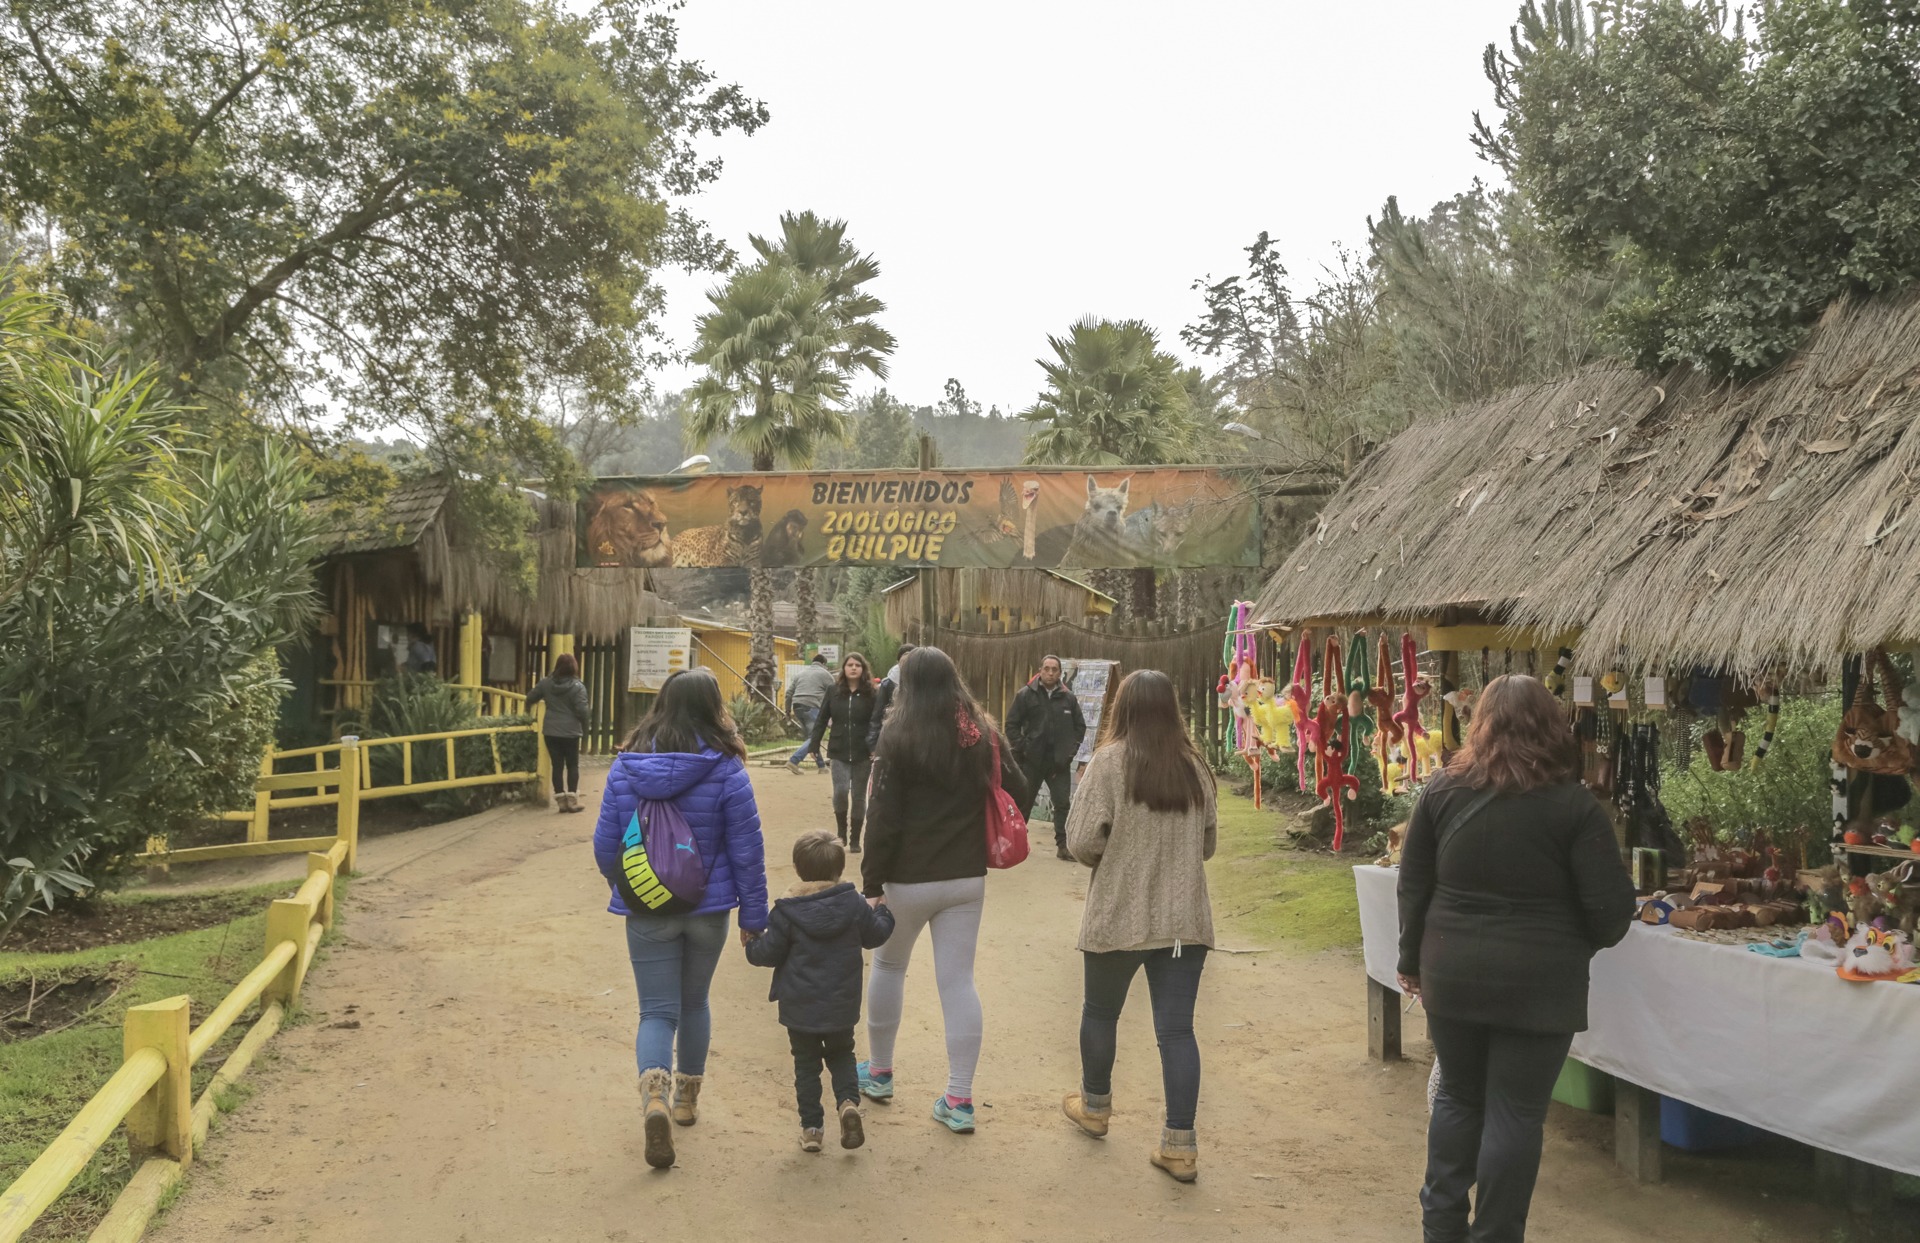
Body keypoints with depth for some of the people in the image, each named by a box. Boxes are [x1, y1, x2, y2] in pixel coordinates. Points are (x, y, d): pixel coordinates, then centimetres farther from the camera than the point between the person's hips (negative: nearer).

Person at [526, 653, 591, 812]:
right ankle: (572, 800, 2)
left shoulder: (545, 683, 0)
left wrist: (528, 710, 29)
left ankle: (561, 800, 6)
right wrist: (590, 714, 5)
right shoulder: (577, 686, -13)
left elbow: (530, 698, 9)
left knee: (557, 765, 8)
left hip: (550, 732, 3)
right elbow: (582, 711, -16)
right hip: (570, 732, -3)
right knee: (572, 765, 7)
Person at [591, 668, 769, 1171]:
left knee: (657, 1011, 6)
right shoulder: (726, 770, -12)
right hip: (708, 909, 0)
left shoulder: (625, 766, -7)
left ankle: (655, 1092, -21)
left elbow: (605, 842, -1)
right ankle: (687, 1098, 35)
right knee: (694, 1002, 21)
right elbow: (747, 849, -10)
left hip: (647, 911, 0)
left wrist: (623, 884, 20)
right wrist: (754, 915, -1)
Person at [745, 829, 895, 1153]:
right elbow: (875, 935, 7)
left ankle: (811, 1127, 13)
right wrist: (883, 912, 27)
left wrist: (752, 945, 10)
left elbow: (768, 953, -11)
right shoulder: (854, 904, -5)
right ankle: (848, 1101, -5)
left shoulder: (787, 911, -12)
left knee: (806, 1065, 13)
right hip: (841, 1007, 2)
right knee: (841, 1056, 21)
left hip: (799, 1008, -2)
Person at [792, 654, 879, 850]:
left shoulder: (870, 694, -3)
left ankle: (855, 839, 18)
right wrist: (814, 744, 3)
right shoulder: (834, 691, 3)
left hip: (862, 753, -1)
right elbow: (822, 719, 6)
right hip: (839, 752, 1)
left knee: (858, 796, 7)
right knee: (841, 791, -13)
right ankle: (841, 830, 12)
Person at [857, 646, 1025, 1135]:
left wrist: (871, 880, -7)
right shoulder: (983, 735, 1)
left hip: (909, 879, -3)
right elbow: (1015, 792, 7)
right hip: (968, 878, 3)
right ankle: (960, 1100, 5)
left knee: (888, 966, 19)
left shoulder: (900, 739, -12)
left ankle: (879, 1072, 31)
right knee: (958, 981, 5)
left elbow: (882, 818, -13)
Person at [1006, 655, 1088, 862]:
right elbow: (1012, 724, -3)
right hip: (1032, 760, -2)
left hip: (1059, 761, 2)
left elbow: (1080, 726, 13)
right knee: (1023, 802, 10)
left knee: (1063, 804, -1)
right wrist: (1022, 748, -9)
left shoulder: (1068, 698, 4)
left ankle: (1063, 845, 5)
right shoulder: (1026, 695, -4)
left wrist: (1071, 749, 4)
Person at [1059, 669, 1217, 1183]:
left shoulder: (1111, 761, -12)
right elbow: (1207, 845, 11)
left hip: (1118, 918, -3)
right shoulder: (1194, 766, 2)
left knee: (1101, 1011, 19)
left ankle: (1094, 1105, 39)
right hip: (1185, 919, 3)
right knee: (1176, 1028, 5)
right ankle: (1180, 1145, 5)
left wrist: (1111, 857, 5)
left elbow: (1081, 841, -15)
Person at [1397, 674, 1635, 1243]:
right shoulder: (1574, 805, -9)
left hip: (1452, 975, 3)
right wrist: (1578, 945, 12)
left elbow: (1413, 886, 6)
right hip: (1537, 982, -3)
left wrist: (1412, 961, 16)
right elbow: (1611, 906, -8)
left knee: (1457, 1096, 19)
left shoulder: (1443, 791, 1)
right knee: (1515, 1113, 7)